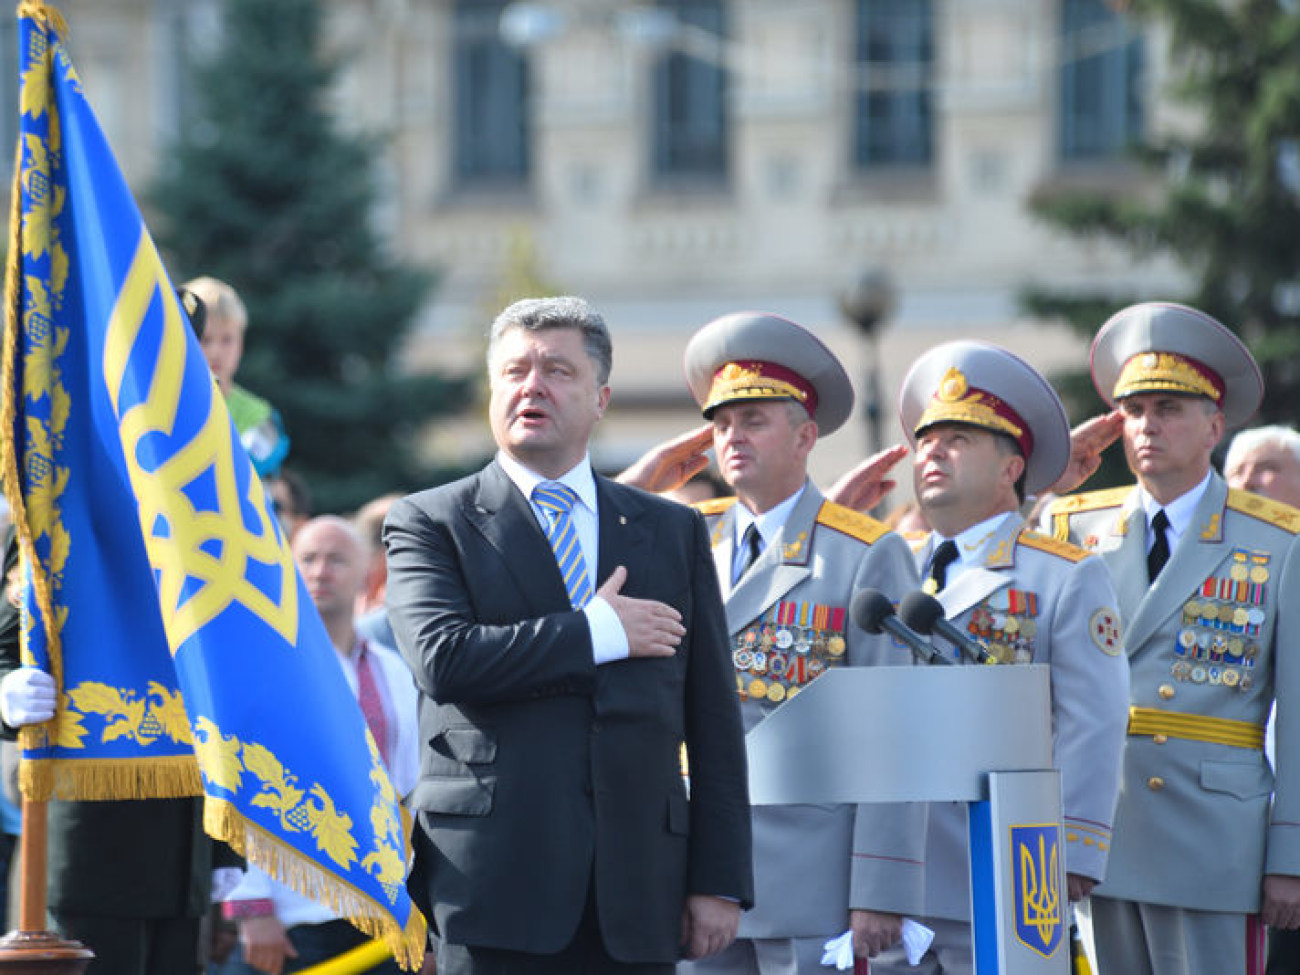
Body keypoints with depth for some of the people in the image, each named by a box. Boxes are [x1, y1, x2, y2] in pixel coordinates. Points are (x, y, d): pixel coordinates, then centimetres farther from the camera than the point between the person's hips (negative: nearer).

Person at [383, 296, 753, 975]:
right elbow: (443, 658, -12)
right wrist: (597, 634, -7)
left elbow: (713, 723, 13)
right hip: (496, 878, -3)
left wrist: (719, 881, 5)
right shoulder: (429, 524, 7)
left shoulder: (672, 531, 16)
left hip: (636, 889, 3)